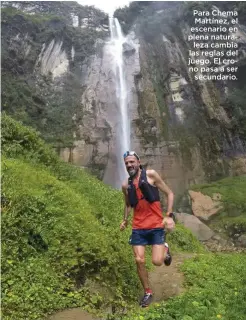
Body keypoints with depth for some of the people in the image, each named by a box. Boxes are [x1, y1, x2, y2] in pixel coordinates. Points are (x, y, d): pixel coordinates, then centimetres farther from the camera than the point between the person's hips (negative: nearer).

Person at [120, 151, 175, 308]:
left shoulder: (151, 174, -8)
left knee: (157, 261, -8)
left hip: (156, 225, -3)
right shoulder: (126, 185, 4)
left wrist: (169, 216, -12)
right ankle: (148, 292, 25)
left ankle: (165, 249, 28)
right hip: (138, 228, 3)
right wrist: (125, 220, 7)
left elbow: (170, 193, -4)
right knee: (139, 261, 1)